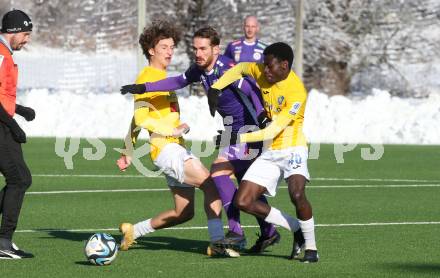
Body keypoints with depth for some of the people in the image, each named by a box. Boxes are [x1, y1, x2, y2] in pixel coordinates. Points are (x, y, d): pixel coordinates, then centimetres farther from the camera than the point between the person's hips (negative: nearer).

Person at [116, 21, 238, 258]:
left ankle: (133, 231, 22)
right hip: (165, 148, -10)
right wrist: (173, 130, -15)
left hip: (177, 148, 10)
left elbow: (136, 120, 26)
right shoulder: (147, 77, -8)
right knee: (212, 185, -22)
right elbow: (141, 118, -17)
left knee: (184, 213, 10)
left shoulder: (163, 77, 21)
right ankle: (217, 243, -24)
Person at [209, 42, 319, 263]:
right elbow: (239, 69, 20)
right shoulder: (263, 73, -1)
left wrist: (240, 138, -28)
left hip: (292, 149, -7)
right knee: (243, 202, -6)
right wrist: (215, 88, 6)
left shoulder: (297, 92, -21)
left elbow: (274, 130, -24)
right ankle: (297, 230, 7)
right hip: (269, 153, 7)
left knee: (297, 194, -33)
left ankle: (311, 246, -11)